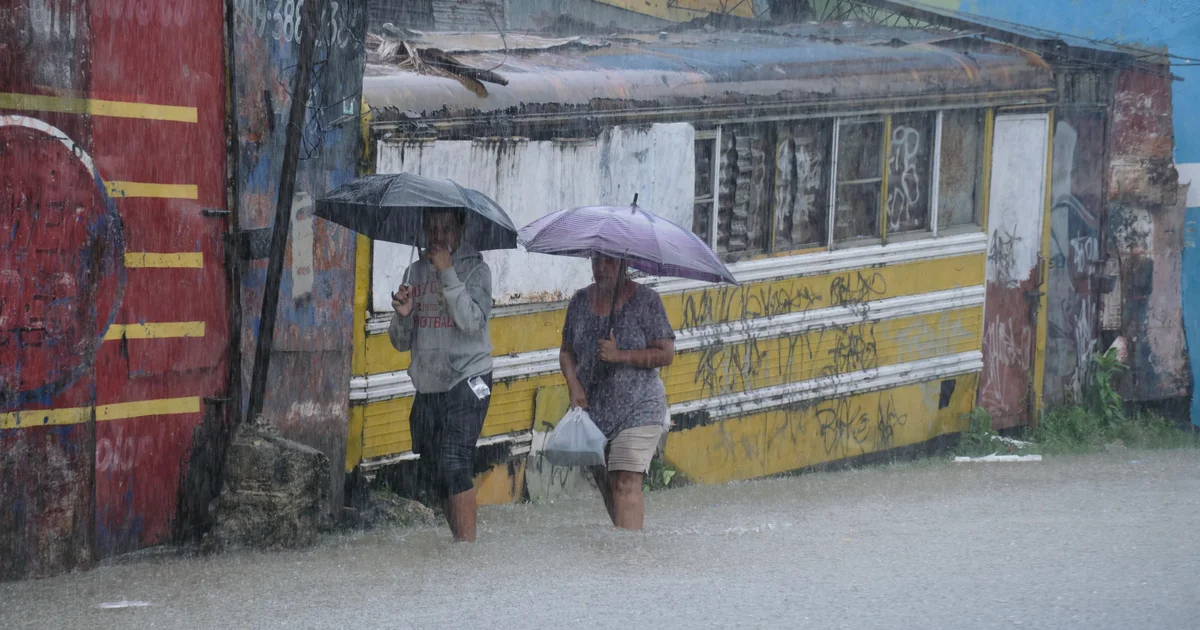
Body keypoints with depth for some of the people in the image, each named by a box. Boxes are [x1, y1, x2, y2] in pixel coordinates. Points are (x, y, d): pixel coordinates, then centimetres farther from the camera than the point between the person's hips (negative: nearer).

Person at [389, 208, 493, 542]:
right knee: (432, 470, 6)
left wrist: (448, 273, -17)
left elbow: (473, 321, -18)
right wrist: (402, 315, -7)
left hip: (466, 381, -6)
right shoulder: (415, 272, 13)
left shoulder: (476, 270, -1)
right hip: (427, 386, 6)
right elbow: (401, 342, 14)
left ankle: (467, 545, -21)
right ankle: (459, 542, 14)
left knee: (454, 462, -19)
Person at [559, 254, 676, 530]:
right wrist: (574, 386, -4)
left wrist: (620, 355, -20)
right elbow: (567, 351, 14)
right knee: (605, 484, 10)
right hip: (593, 408, 5)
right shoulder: (580, 301, 7)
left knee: (626, 484, -16)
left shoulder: (646, 300, -7)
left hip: (637, 407, -5)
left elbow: (666, 354, -9)